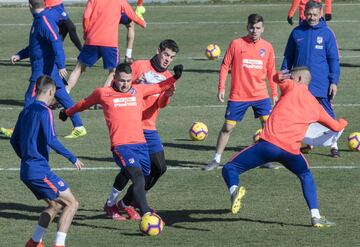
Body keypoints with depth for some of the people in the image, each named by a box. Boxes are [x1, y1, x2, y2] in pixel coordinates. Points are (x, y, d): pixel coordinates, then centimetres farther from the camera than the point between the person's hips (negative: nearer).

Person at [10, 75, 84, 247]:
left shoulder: (26, 111, 14)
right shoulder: (44, 111, -11)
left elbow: (14, 140, 21)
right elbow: (51, 140, -21)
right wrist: (72, 158, -15)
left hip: (26, 171, 9)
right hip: (40, 170, -9)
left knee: (56, 206, 20)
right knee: (72, 204, -4)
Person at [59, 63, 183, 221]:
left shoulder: (138, 90, 13)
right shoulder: (102, 93, 6)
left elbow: (160, 87, 25)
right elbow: (85, 103, 24)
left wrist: (175, 77, 9)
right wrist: (67, 113, 38)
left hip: (140, 143, 5)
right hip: (121, 145, -5)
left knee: (142, 181, 13)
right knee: (138, 176, -23)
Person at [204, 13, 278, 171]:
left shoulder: (267, 47, 2)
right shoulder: (236, 44, -6)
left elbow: (271, 72, 12)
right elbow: (225, 66, -1)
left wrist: (274, 93, 13)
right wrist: (221, 88, -6)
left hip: (260, 95, 2)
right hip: (238, 96, -2)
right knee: (228, 127, 2)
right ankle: (216, 160, 14)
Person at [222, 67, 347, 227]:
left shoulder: (293, 88, 9)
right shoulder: (316, 107, 21)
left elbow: (280, 78, -12)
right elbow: (336, 126, 31)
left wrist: (282, 77, 13)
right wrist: (343, 122, 55)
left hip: (269, 142, -4)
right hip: (291, 151, 4)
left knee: (229, 168, 6)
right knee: (306, 176, 33)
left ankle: (234, 189, -29)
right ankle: (316, 217, 19)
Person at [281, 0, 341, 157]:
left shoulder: (327, 33, -1)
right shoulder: (297, 32, 5)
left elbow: (333, 60, 0)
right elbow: (288, 57, 11)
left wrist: (334, 81, -6)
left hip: (321, 84, -3)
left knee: (327, 114, -2)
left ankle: (333, 145, 3)